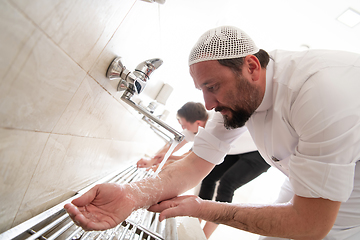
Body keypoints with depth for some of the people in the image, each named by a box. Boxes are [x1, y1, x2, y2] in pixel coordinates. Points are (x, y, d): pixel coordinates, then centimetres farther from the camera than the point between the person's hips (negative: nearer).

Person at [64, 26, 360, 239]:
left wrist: (201, 208, -29)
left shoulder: (320, 88, -37)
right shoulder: (236, 94, -14)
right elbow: (198, 162, -17)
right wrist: (134, 194, -35)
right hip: (307, 191, 5)